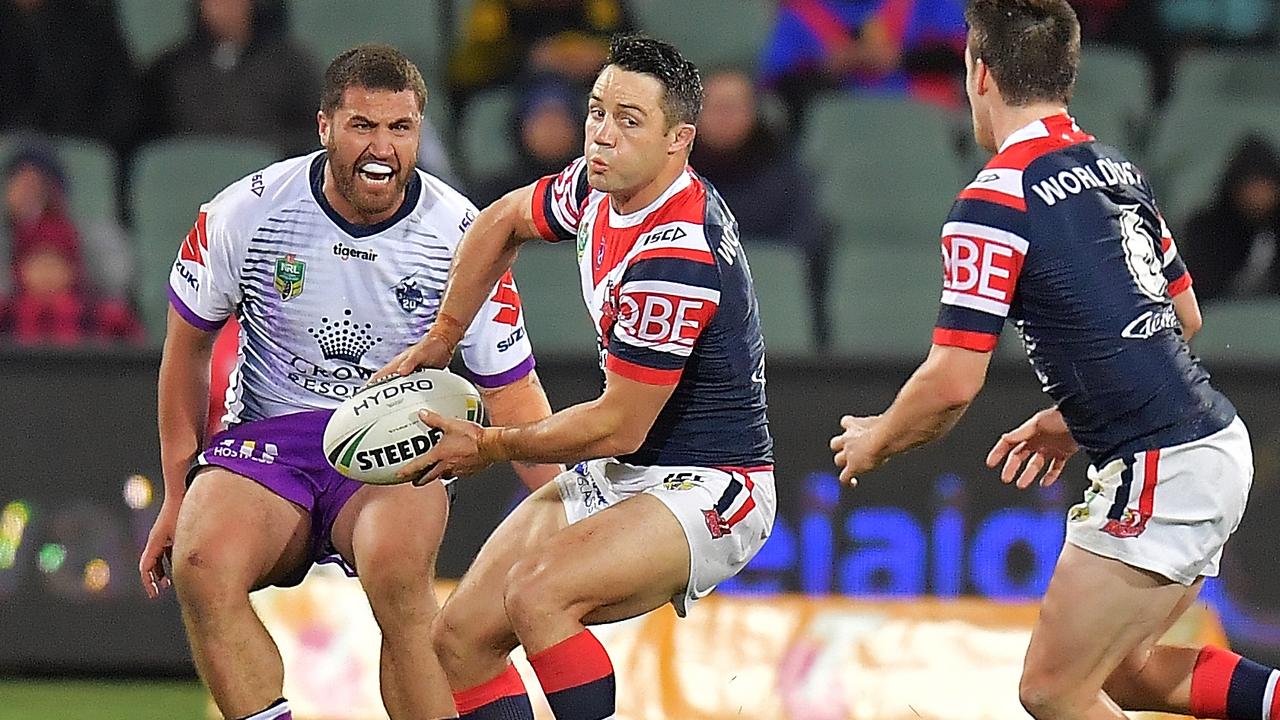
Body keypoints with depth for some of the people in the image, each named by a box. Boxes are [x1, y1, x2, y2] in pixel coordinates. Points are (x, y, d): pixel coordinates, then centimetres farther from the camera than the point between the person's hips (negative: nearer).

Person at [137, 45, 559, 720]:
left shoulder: (459, 233, -6)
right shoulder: (246, 211, -6)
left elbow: (512, 393, 1)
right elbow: (188, 343, 9)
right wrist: (176, 497, 10)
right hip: (267, 436, 1)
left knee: (396, 567, -35)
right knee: (201, 563, -31)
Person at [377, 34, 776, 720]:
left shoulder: (675, 257, -26)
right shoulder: (602, 186, 0)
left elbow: (620, 427, -21)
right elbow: (503, 221, 23)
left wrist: (491, 445, -8)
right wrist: (442, 337, 19)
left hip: (707, 487, -9)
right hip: (615, 476, 9)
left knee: (537, 595, -32)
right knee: (460, 638, -1)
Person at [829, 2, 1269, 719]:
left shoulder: (994, 202, -13)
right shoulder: (1118, 169, 12)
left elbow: (952, 383, -14)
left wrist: (875, 441, 6)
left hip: (1160, 471, -9)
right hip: (1221, 441, 9)